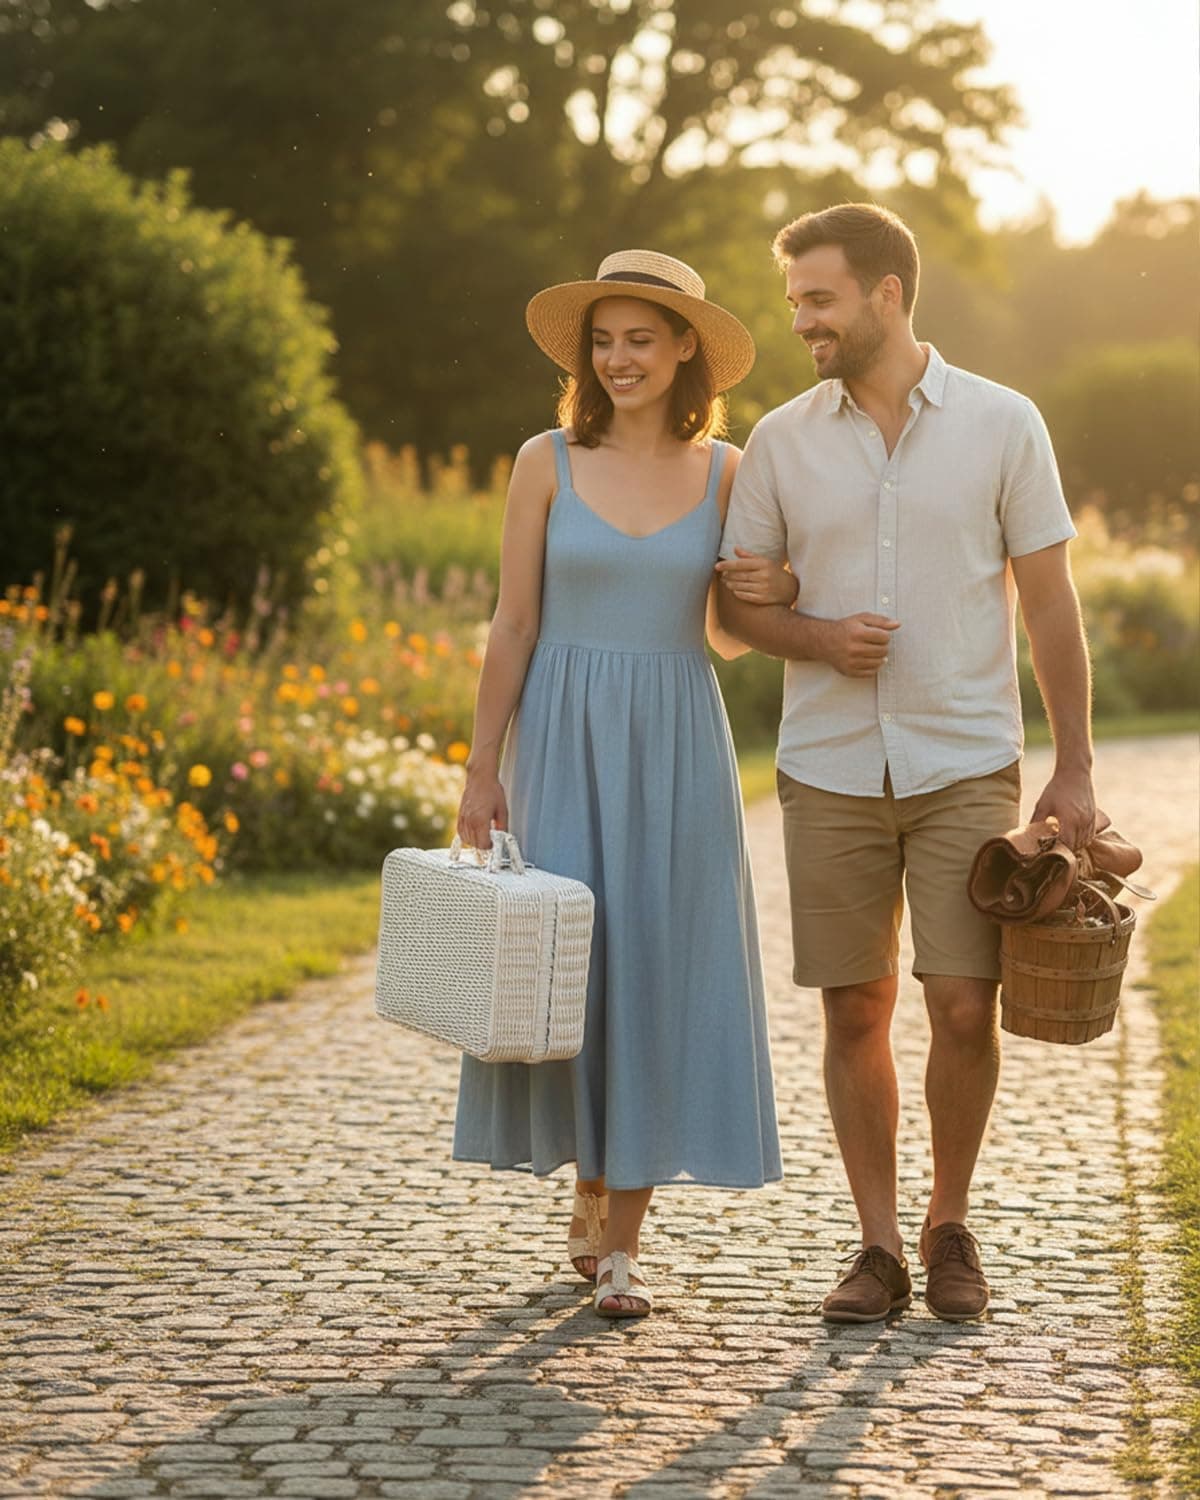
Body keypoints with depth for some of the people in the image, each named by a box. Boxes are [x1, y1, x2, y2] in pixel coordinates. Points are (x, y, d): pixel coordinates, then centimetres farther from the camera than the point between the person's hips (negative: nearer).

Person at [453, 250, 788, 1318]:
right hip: (564, 740, -1)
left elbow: (727, 638, 11)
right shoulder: (547, 463, 0)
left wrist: (779, 598, -10)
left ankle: (623, 1239, 8)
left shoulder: (725, 471, 4)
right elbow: (514, 626, 1)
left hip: (677, 748, 1)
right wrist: (483, 768, -2)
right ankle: (591, 1194, 21)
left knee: (661, 967, 0)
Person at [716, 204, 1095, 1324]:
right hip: (831, 771, 2)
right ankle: (878, 1245, 15)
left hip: (965, 767, -2)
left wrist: (1074, 770, -1)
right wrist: (818, 638, -12)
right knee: (855, 1011, 3)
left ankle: (950, 1228, 14)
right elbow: (734, 599, 10)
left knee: (964, 1005, -7)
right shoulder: (781, 440, 4)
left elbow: (1049, 601, 2)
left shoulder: (1002, 424, -1)